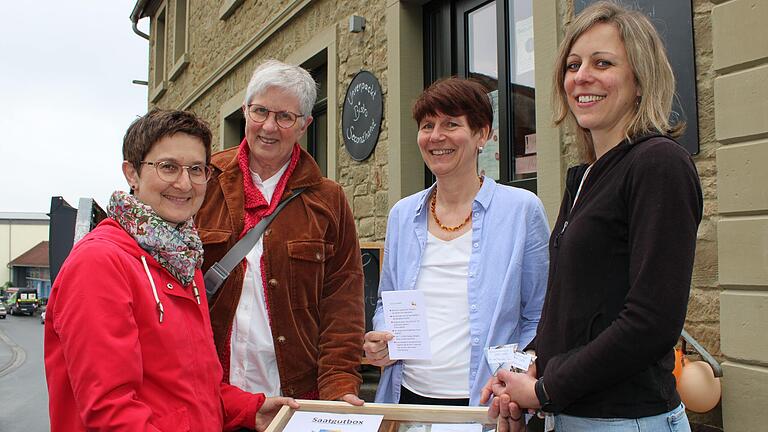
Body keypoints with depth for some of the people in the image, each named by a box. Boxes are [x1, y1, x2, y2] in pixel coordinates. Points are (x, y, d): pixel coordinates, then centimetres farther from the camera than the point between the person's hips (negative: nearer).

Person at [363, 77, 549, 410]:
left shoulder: (522, 209, -7)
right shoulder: (402, 215, 5)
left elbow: (540, 317, -3)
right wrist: (381, 339, -5)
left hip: (484, 401, -3)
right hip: (407, 395, 4)